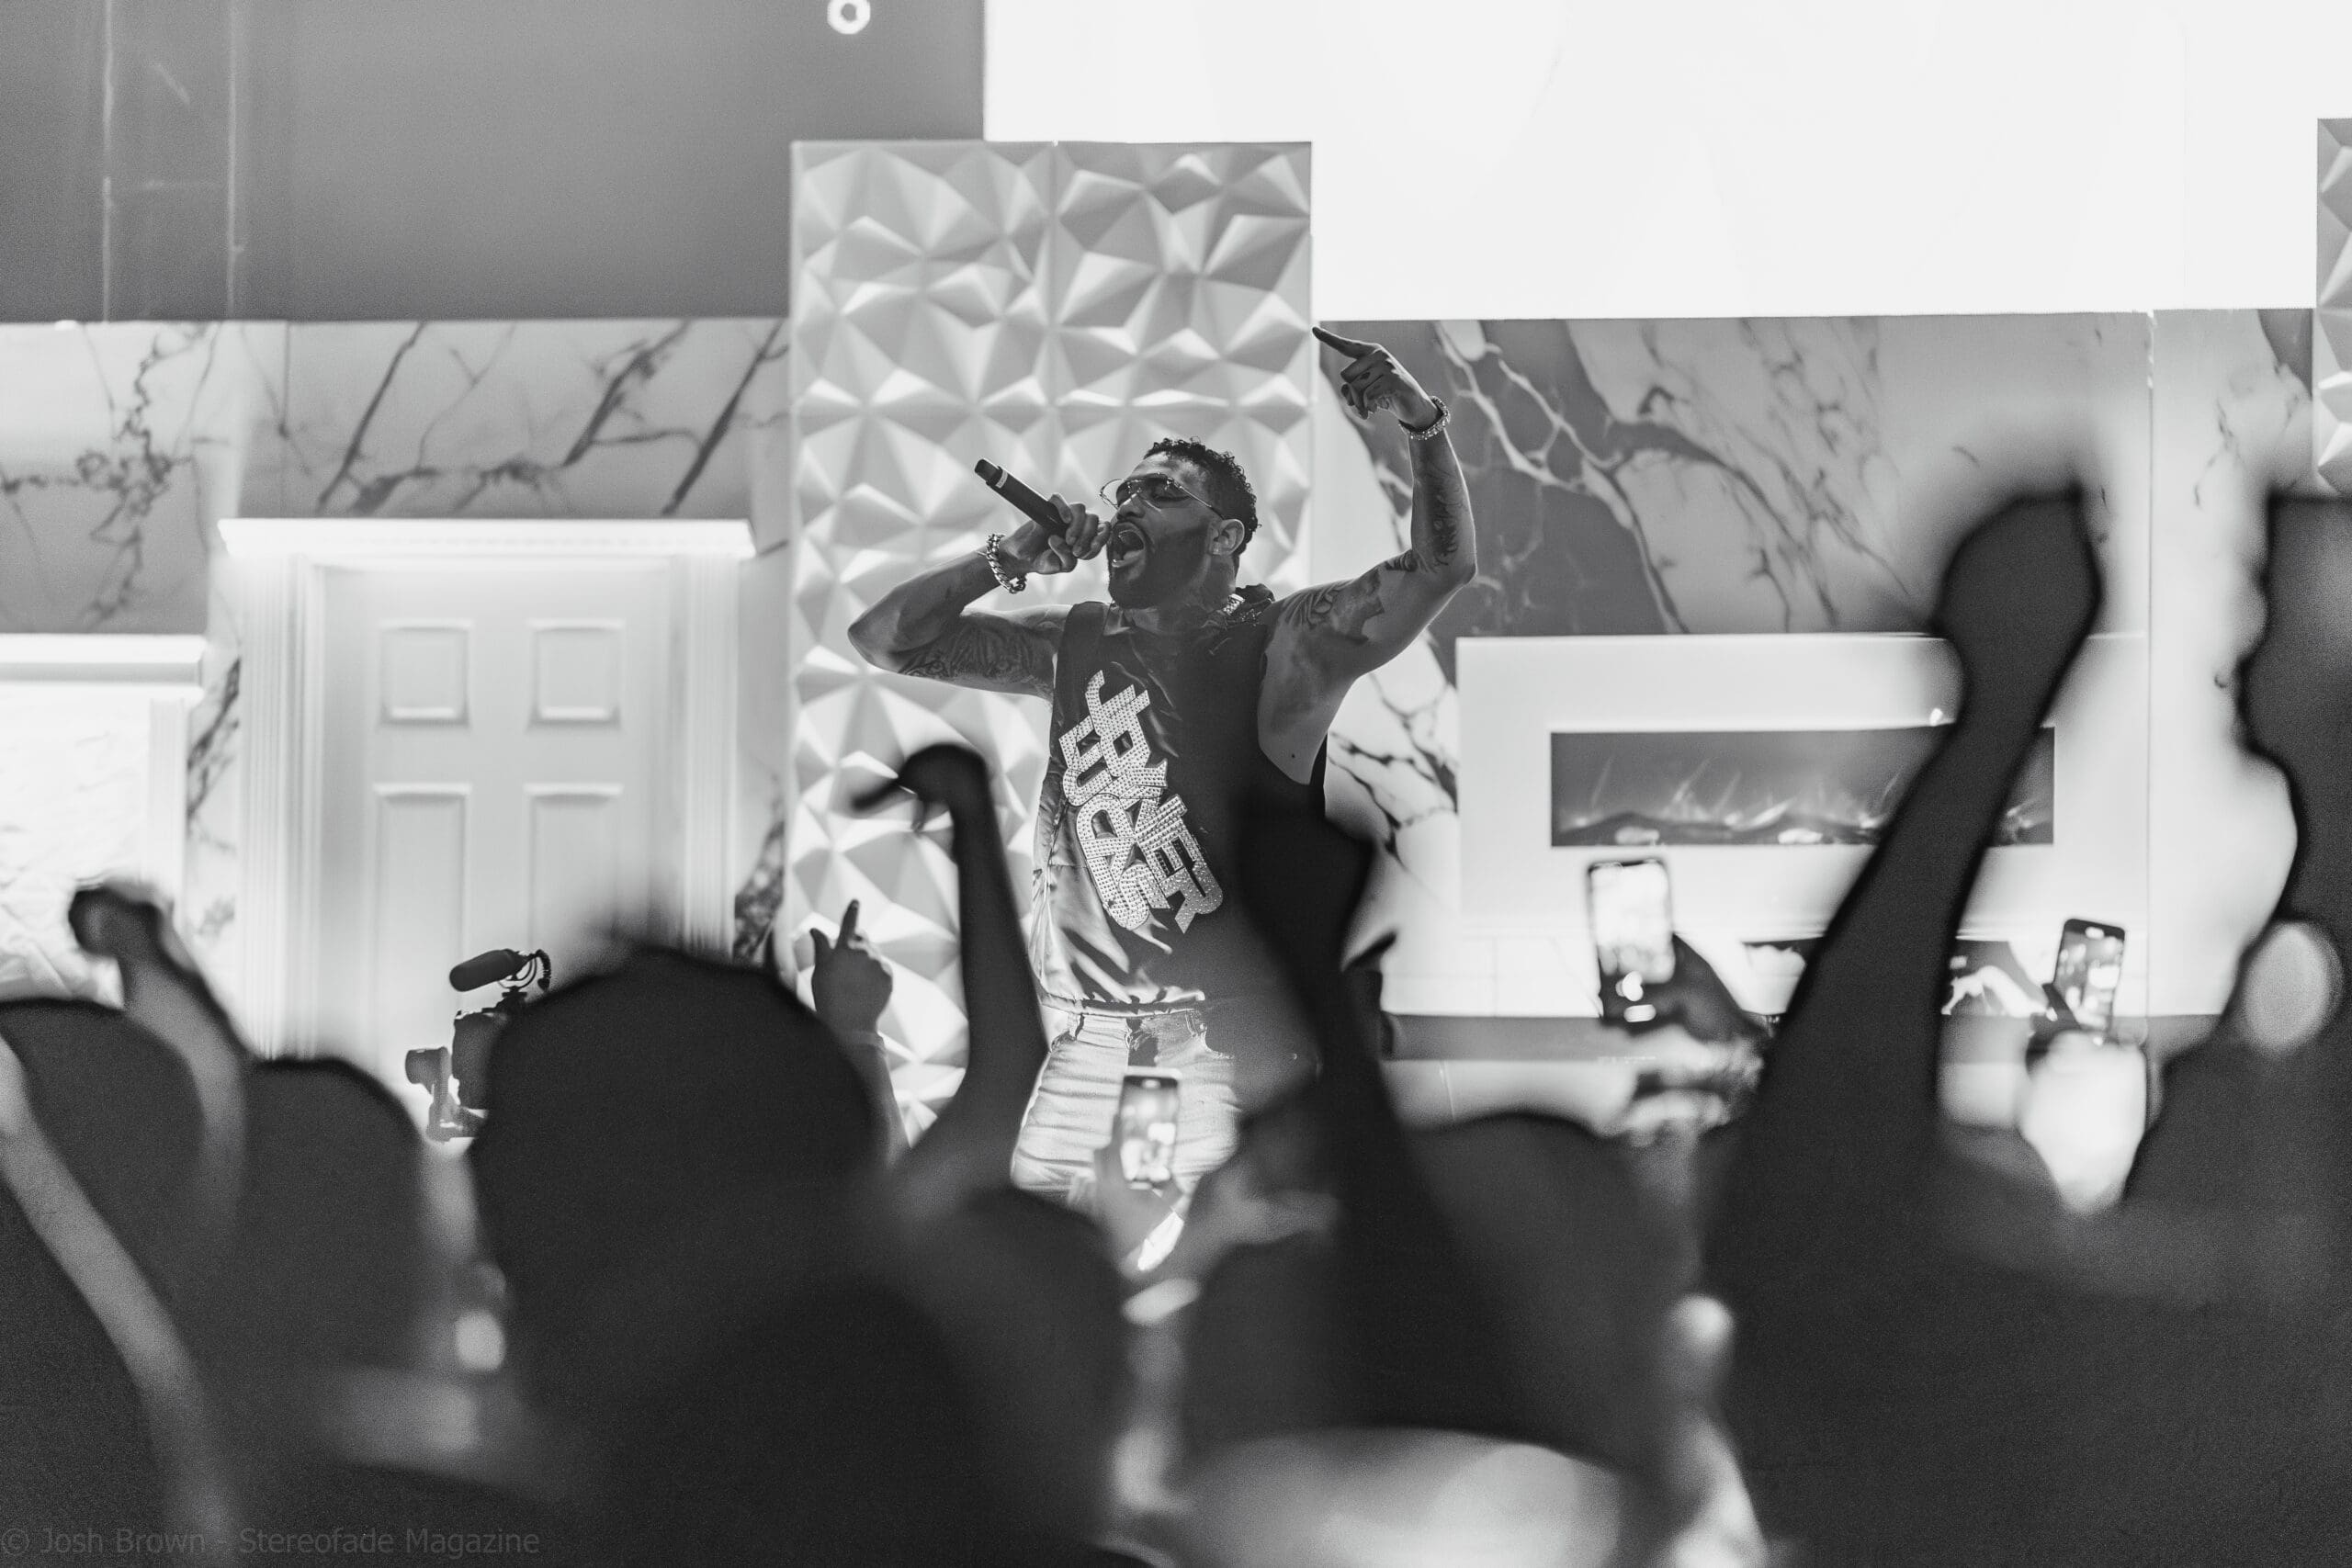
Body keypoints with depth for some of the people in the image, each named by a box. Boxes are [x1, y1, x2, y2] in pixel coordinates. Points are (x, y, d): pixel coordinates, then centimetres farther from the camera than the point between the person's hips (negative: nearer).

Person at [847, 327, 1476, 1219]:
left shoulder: (1283, 642, 2)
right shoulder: (1075, 644, 14)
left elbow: (1442, 567, -8)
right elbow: (882, 638, 15)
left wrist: (1423, 424, -18)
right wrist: (1009, 562, 4)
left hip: (1229, 1050, -4)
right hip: (1086, 1048, 4)